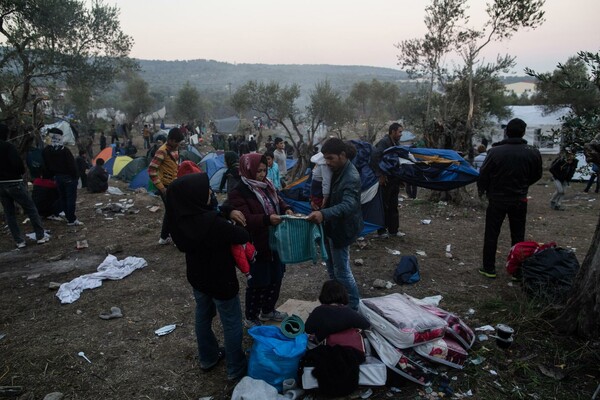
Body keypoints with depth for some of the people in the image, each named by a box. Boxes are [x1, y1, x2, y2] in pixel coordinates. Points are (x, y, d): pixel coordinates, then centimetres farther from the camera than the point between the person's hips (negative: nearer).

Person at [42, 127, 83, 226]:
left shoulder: (46, 151, 0)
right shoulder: (65, 151, -20)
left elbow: (46, 167, 8)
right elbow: (72, 166, -19)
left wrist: (51, 176, 16)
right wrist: (75, 177, -10)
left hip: (57, 177, 6)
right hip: (68, 177, -6)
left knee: (62, 198, 15)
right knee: (71, 198, -2)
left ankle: (69, 217, 20)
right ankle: (72, 220, -3)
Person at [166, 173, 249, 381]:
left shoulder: (181, 217, -11)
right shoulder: (212, 223, -36)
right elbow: (243, 236, -23)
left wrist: (228, 213, -10)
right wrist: (236, 223, -3)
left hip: (197, 276, 8)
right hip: (221, 280, -7)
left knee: (203, 316, 26)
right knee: (232, 323, 12)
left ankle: (208, 358, 46)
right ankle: (236, 369, 29)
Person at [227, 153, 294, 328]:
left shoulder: (267, 185, 5)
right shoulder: (237, 193, -18)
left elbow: (278, 201, 16)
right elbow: (246, 220, -27)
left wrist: (286, 209, -6)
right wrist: (267, 219, -39)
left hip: (275, 241, 8)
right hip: (256, 246, -8)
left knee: (276, 278, 20)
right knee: (257, 283, 6)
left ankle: (268, 310, 42)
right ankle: (251, 318, 27)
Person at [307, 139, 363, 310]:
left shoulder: (351, 177, -27)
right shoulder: (338, 170, 3)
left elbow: (348, 205, -42)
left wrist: (323, 214, -56)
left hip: (341, 228, -10)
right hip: (333, 226, 10)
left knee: (342, 270, 0)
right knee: (332, 267, 22)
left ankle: (352, 307, 17)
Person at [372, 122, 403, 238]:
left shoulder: (396, 143, 12)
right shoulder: (384, 142, -15)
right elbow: (375, 157, -26)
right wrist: (380, 175, -24)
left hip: (394, 180, 8)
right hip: (385, 180, -8)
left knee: (393, 206, 14)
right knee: (384, 206, 0)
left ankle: (393, 230, 24)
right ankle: (381, 231, 10)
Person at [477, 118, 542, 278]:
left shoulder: (495, 151, -16)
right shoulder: (533, 153, -7)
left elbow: (483, 174, -9)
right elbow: (536, 176, 7)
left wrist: (482, 190, 10)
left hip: (497, 199, -2)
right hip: (519, 200, 2)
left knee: (491, 235, 9)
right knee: (518, 236, 13)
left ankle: (489, 268, 14)